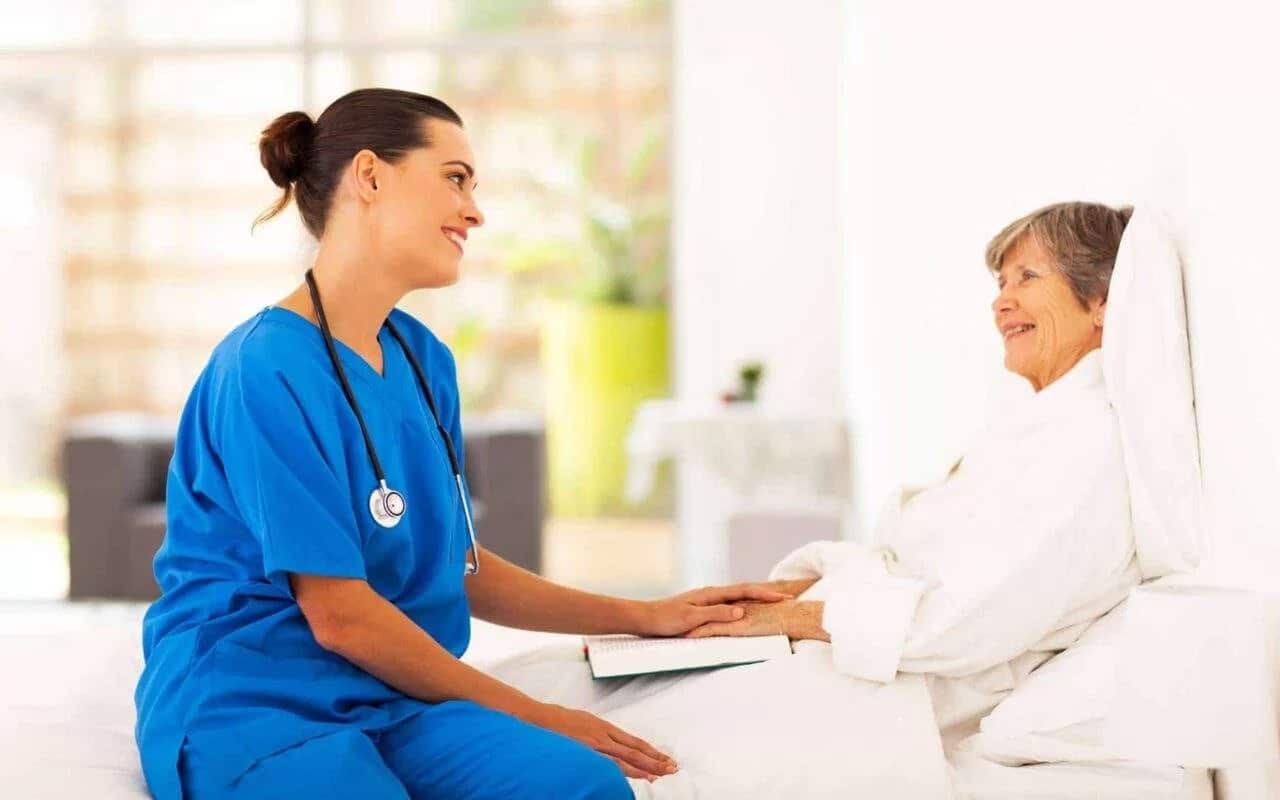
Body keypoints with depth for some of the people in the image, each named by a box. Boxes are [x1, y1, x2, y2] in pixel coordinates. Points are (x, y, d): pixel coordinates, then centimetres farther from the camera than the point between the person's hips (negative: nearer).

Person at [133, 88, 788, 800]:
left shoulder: (425, 361, 11)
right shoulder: (267, 368, -14)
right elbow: (339, 615, -14)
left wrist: (646, 618, 15)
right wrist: (525, 714, -6)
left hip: (385, 704, 7)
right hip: (250, 706, -7)